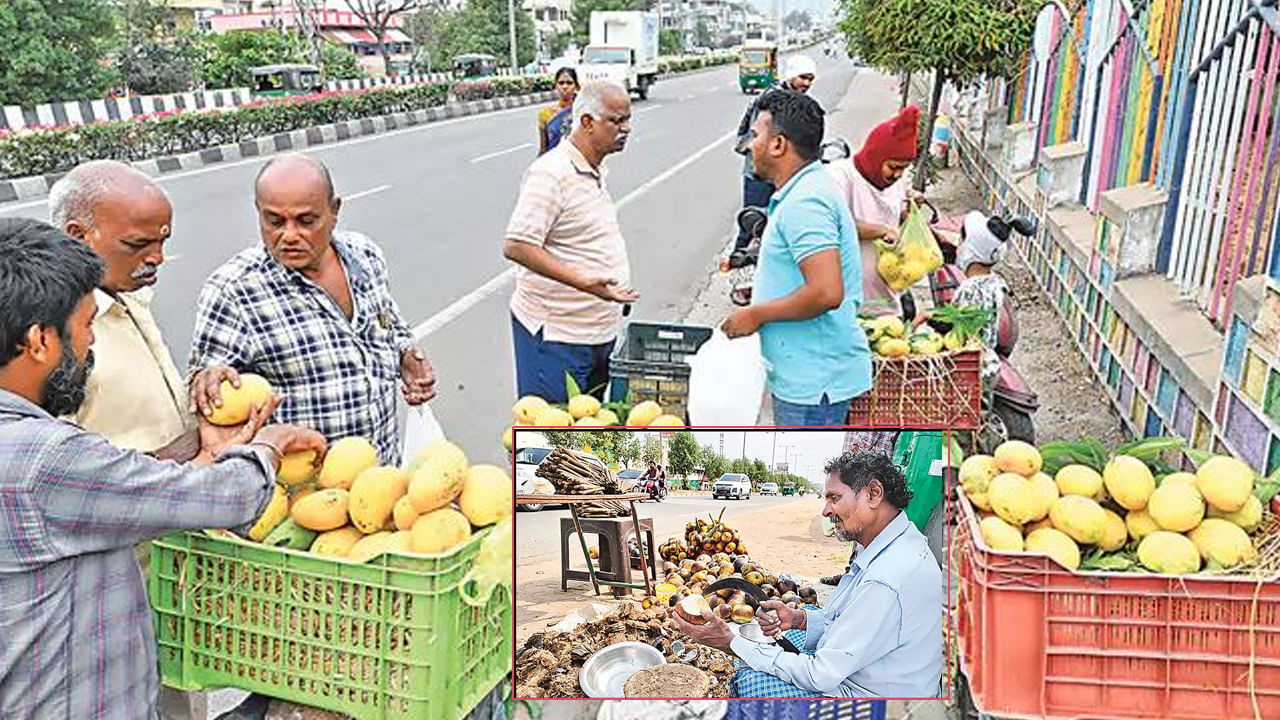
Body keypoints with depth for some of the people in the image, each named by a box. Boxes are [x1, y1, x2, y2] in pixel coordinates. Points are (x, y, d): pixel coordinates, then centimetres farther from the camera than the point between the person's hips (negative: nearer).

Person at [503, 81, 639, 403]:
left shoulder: (594, 172, 13)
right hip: (556, 334, -9)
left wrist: (614, 293, 21)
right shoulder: (551, 173, -18)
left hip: (600, 330, 10)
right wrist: (583, 282, -32)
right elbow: (516, 246, -26)